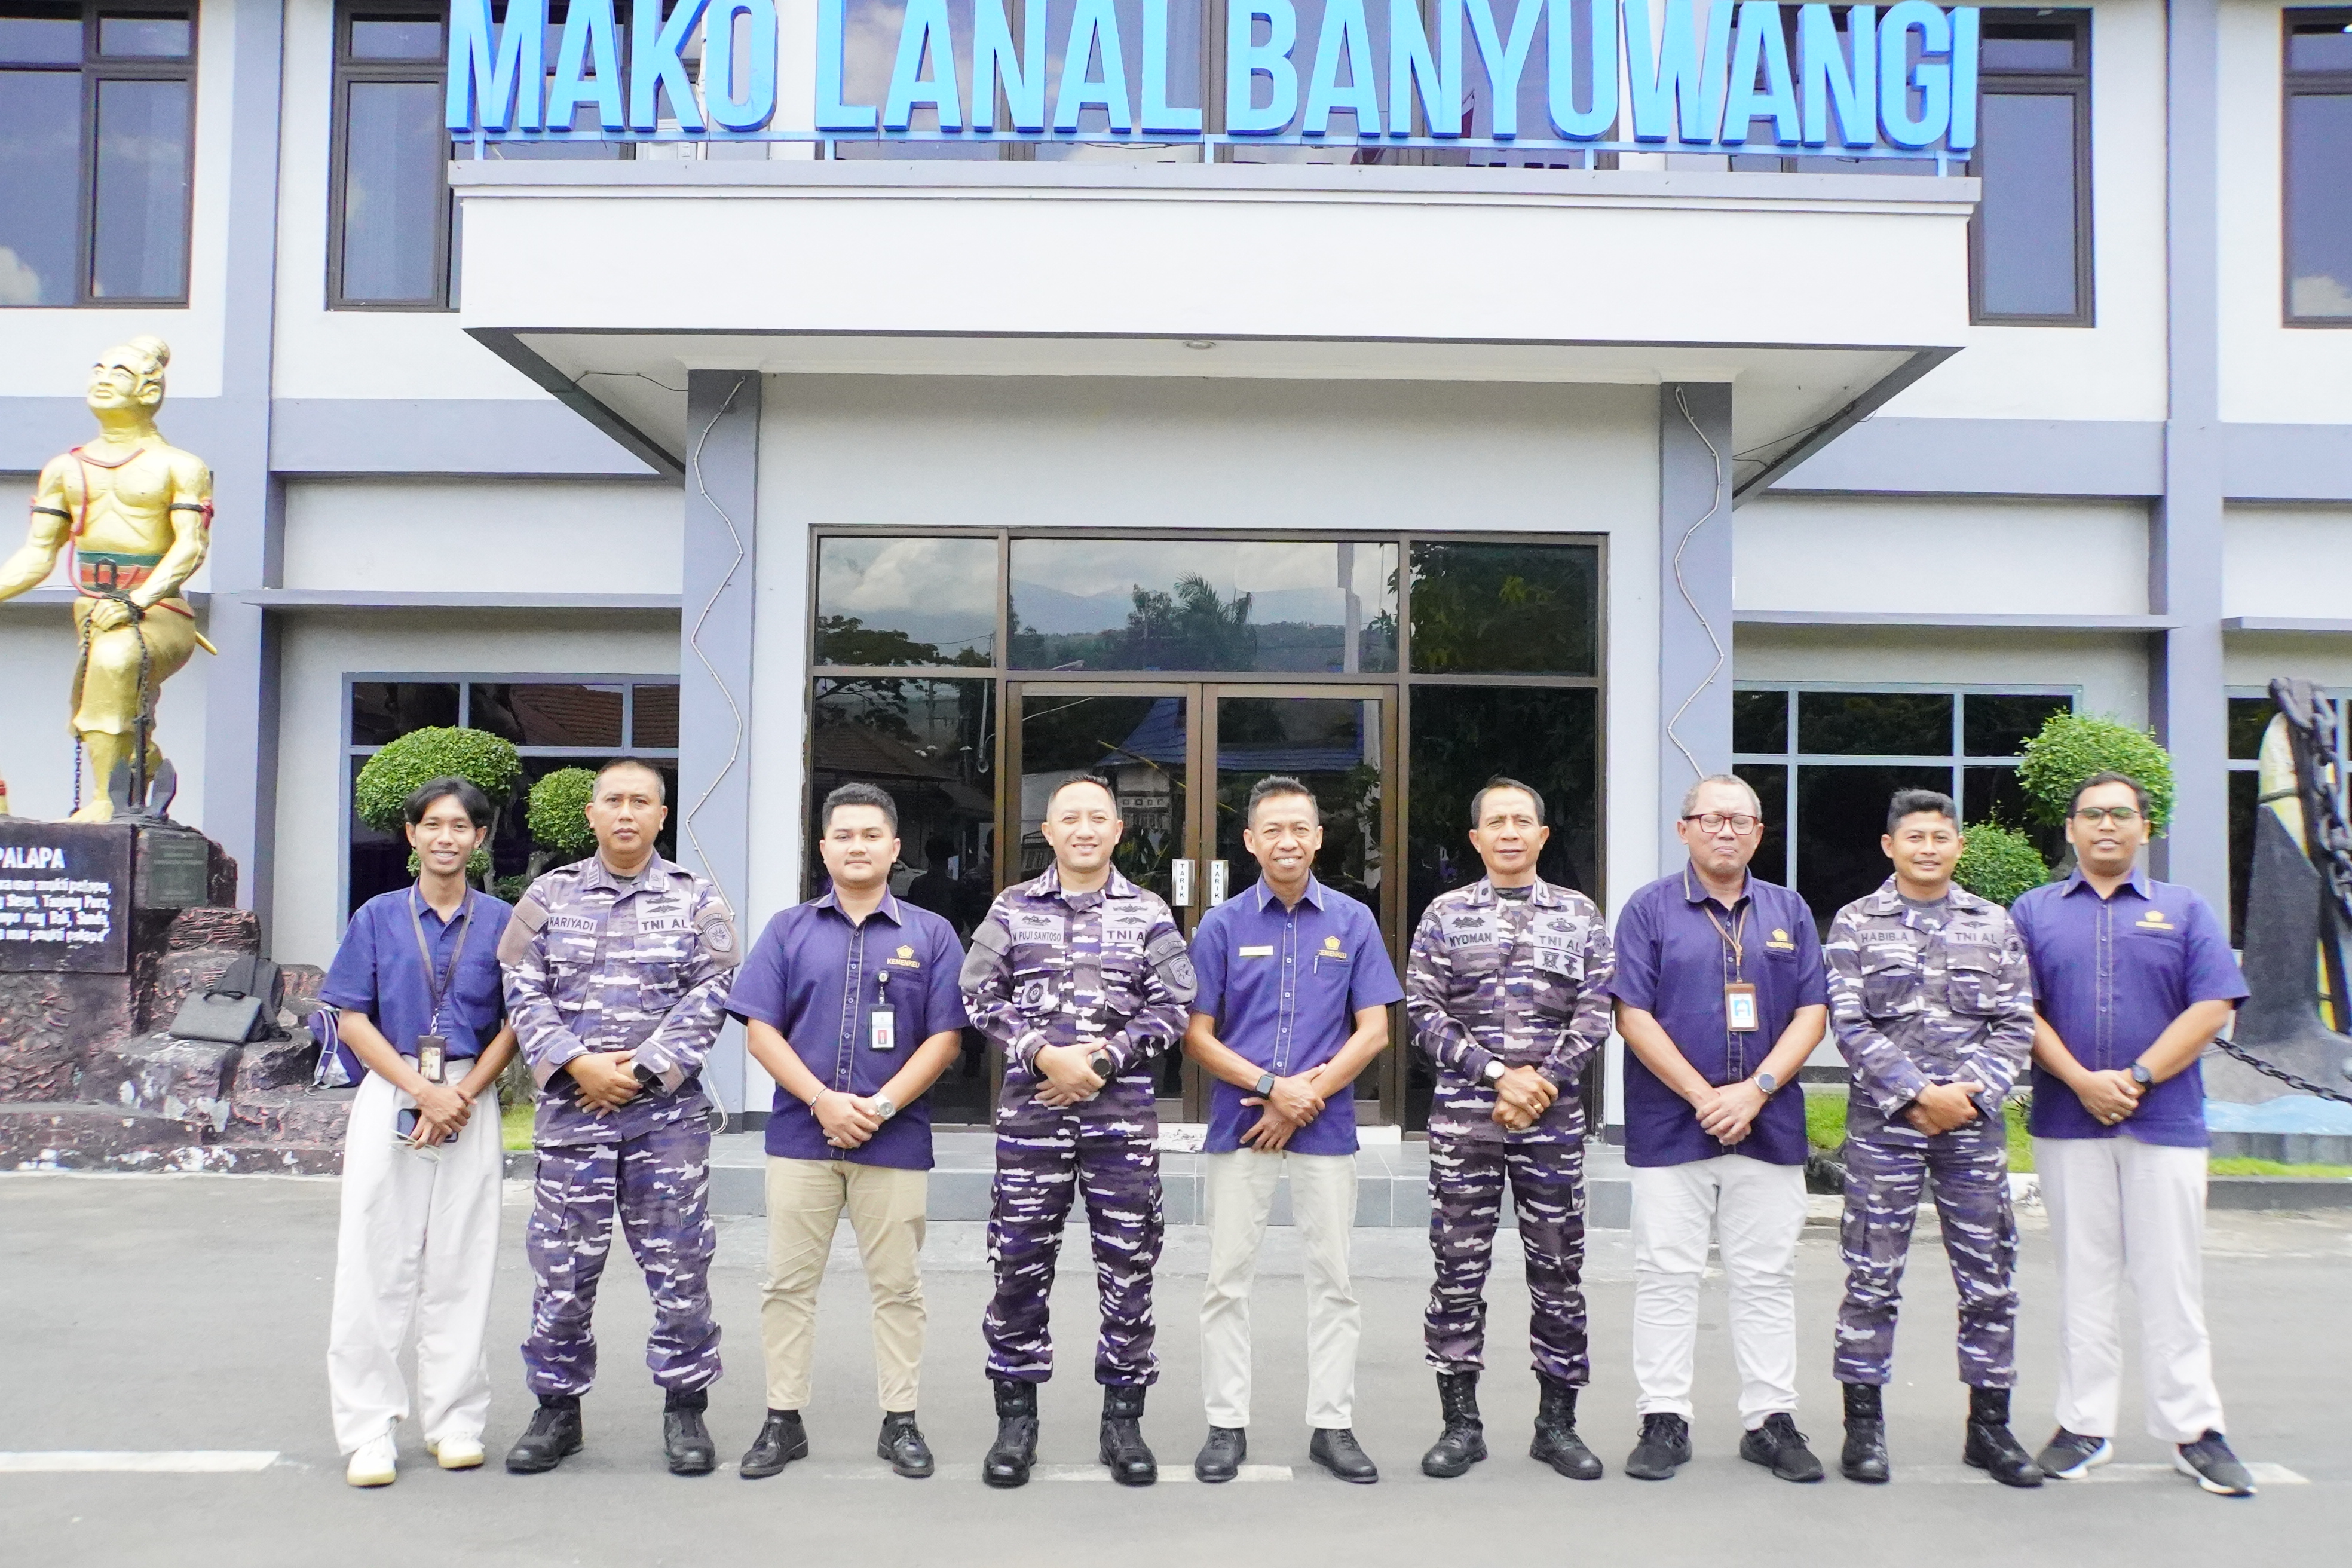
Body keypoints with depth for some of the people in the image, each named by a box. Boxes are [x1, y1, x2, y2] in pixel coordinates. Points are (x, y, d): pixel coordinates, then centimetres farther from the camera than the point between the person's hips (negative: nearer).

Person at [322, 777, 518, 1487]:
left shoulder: (501, 921, 5)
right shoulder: (378, 917, 5)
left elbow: (516, 1023, 3)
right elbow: (352, 1020, 1)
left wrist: (462, 1095, -10)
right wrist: (422, 1090, -10)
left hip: (471, 1102, 0)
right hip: (388, 1098, 0)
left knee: (462, 1267, 5)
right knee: (374, 1264, 0)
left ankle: (455, 1421, 16)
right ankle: (369, 1429, 8)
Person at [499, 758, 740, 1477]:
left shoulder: (696, 900, 4)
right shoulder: (550, 896, 8)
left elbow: (708, 999, -3)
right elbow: (525, 994, 2)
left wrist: (642, 1070, -12)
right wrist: (579, 1065, -11)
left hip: (669, 1111, -1)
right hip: (571, 1106, 1)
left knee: (679, 1265, 2)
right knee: (563, 1267, 6)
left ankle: (685, 1408, 14)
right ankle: (557, 1409, 20)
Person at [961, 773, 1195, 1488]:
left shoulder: (1148, 914, 7)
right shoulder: (1012, 909, 8)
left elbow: (1171, 1007, 1)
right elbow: (981, 995, 1)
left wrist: (1101, 1061, -10)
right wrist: (1045, 1054, -11)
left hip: (1122, 1108, 0)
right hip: (1030, 1107, 0)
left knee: (1128, 1267, 3)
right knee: (1020, 1266, 3)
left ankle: (1123, 1417, 16)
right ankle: (1015, 1417, 16)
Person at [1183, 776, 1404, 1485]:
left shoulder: (1352, 921, 2)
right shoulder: (1222, 924, 2)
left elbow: (1373, 1030, 0)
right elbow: (1197, 1035, 0)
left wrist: (1307, 1096, -11)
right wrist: (1273, 1085, -13)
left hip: (1326, 1128, 0)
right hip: (1239, 1126, 0)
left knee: (1333, 1279, 6)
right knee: (1229, 1278, 5)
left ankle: (1333, 1425, 18)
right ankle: (1227, 1425, 16)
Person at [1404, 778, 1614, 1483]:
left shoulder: (1580, 915, 9)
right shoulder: (1446, 914, 6)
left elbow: (1595, 1012, 2)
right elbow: (1424, 1012, -1)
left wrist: (1542, 1082, -10)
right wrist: (1498, 1073, -10)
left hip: (1554, 1116, 1)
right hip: (1465, 1115, -1)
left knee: (1558, 1267, 5)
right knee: (1459, 1266, 2)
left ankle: (1558, 1422, 17)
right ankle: (1461, 1421, 13)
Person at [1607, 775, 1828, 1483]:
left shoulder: (1789, 912, 10)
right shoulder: (1650, 909, 1)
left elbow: (1812, 1013, 4)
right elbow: (1634, 1015, -5)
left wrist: (1755, 1091, -10)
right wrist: (1704, 1097, -12)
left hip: (1770, 1127, 3)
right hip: (1671, 1126, -2)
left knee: (1767, 1278, 9)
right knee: (1666, 1277, 3)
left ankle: (1772, 1419, 18)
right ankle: (1664, 1420, 12)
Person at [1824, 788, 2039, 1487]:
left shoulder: (1994, 924, 10)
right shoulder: (1856, 923, 4)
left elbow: (2016, 1026, 5)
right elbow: (1850, 1025, -4)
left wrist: (1969, 1094, -9)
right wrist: (1917, 1095, -12)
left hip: (1974, 1121, 2)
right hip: (1883, 1122, -2)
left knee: (1990, 1278, 5)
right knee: (1871, 1278, 0)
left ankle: (1989, 1425, 18)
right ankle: (1864, 1424, 11)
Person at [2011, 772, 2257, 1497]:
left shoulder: (2185, 911, 8)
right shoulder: (2034, 912, 8)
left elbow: (2213, 1006, -2)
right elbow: (2020, 1010, 1)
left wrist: (2137, 1078, -12)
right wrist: (2082, 1080, -13)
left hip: (2166, 1122, 0)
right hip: (2067, 1121, 1)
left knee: (2171, 1279, 3)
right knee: (2082, 1277, 6)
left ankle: (2193, 1429, 12)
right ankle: (2084, 1425, 13)